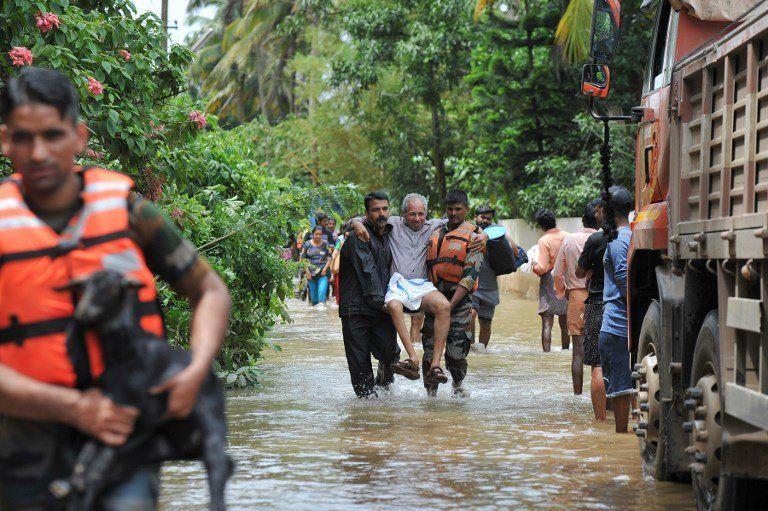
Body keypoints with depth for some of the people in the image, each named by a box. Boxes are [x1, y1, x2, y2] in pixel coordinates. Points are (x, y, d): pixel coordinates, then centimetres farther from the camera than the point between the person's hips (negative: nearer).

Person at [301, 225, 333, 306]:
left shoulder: (325, 244, 5)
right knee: (313, 294, 5)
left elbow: (329, 258, 6)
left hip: (323, 273, -1)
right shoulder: (307, 244, 5)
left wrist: (325, 269, -7)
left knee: (322, 291, -21)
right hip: (311, 273, 1)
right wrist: (307, 271, -5)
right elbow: (302, 259, 5)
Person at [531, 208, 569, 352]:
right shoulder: (566, 236, 1)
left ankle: (546, 352, -10)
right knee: (565, 321, 17)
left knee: (547, 323, -5)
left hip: (550, 283, -5)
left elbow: (542, 268, -16)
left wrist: (534, 266, 3)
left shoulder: (544, 240, -14)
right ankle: (566, 349, 24)